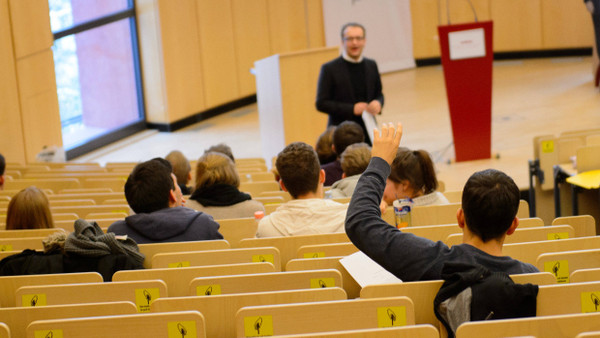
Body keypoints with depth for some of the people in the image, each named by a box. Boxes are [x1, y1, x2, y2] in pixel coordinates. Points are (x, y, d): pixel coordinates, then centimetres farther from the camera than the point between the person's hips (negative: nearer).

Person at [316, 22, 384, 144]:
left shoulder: (371, 65, 12)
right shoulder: (329, 69, -3)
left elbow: (379, 94, 22)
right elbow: (321, 103, -5)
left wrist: (378, 103, -3)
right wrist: (352, 109, -14)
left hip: (368, 134, 4)